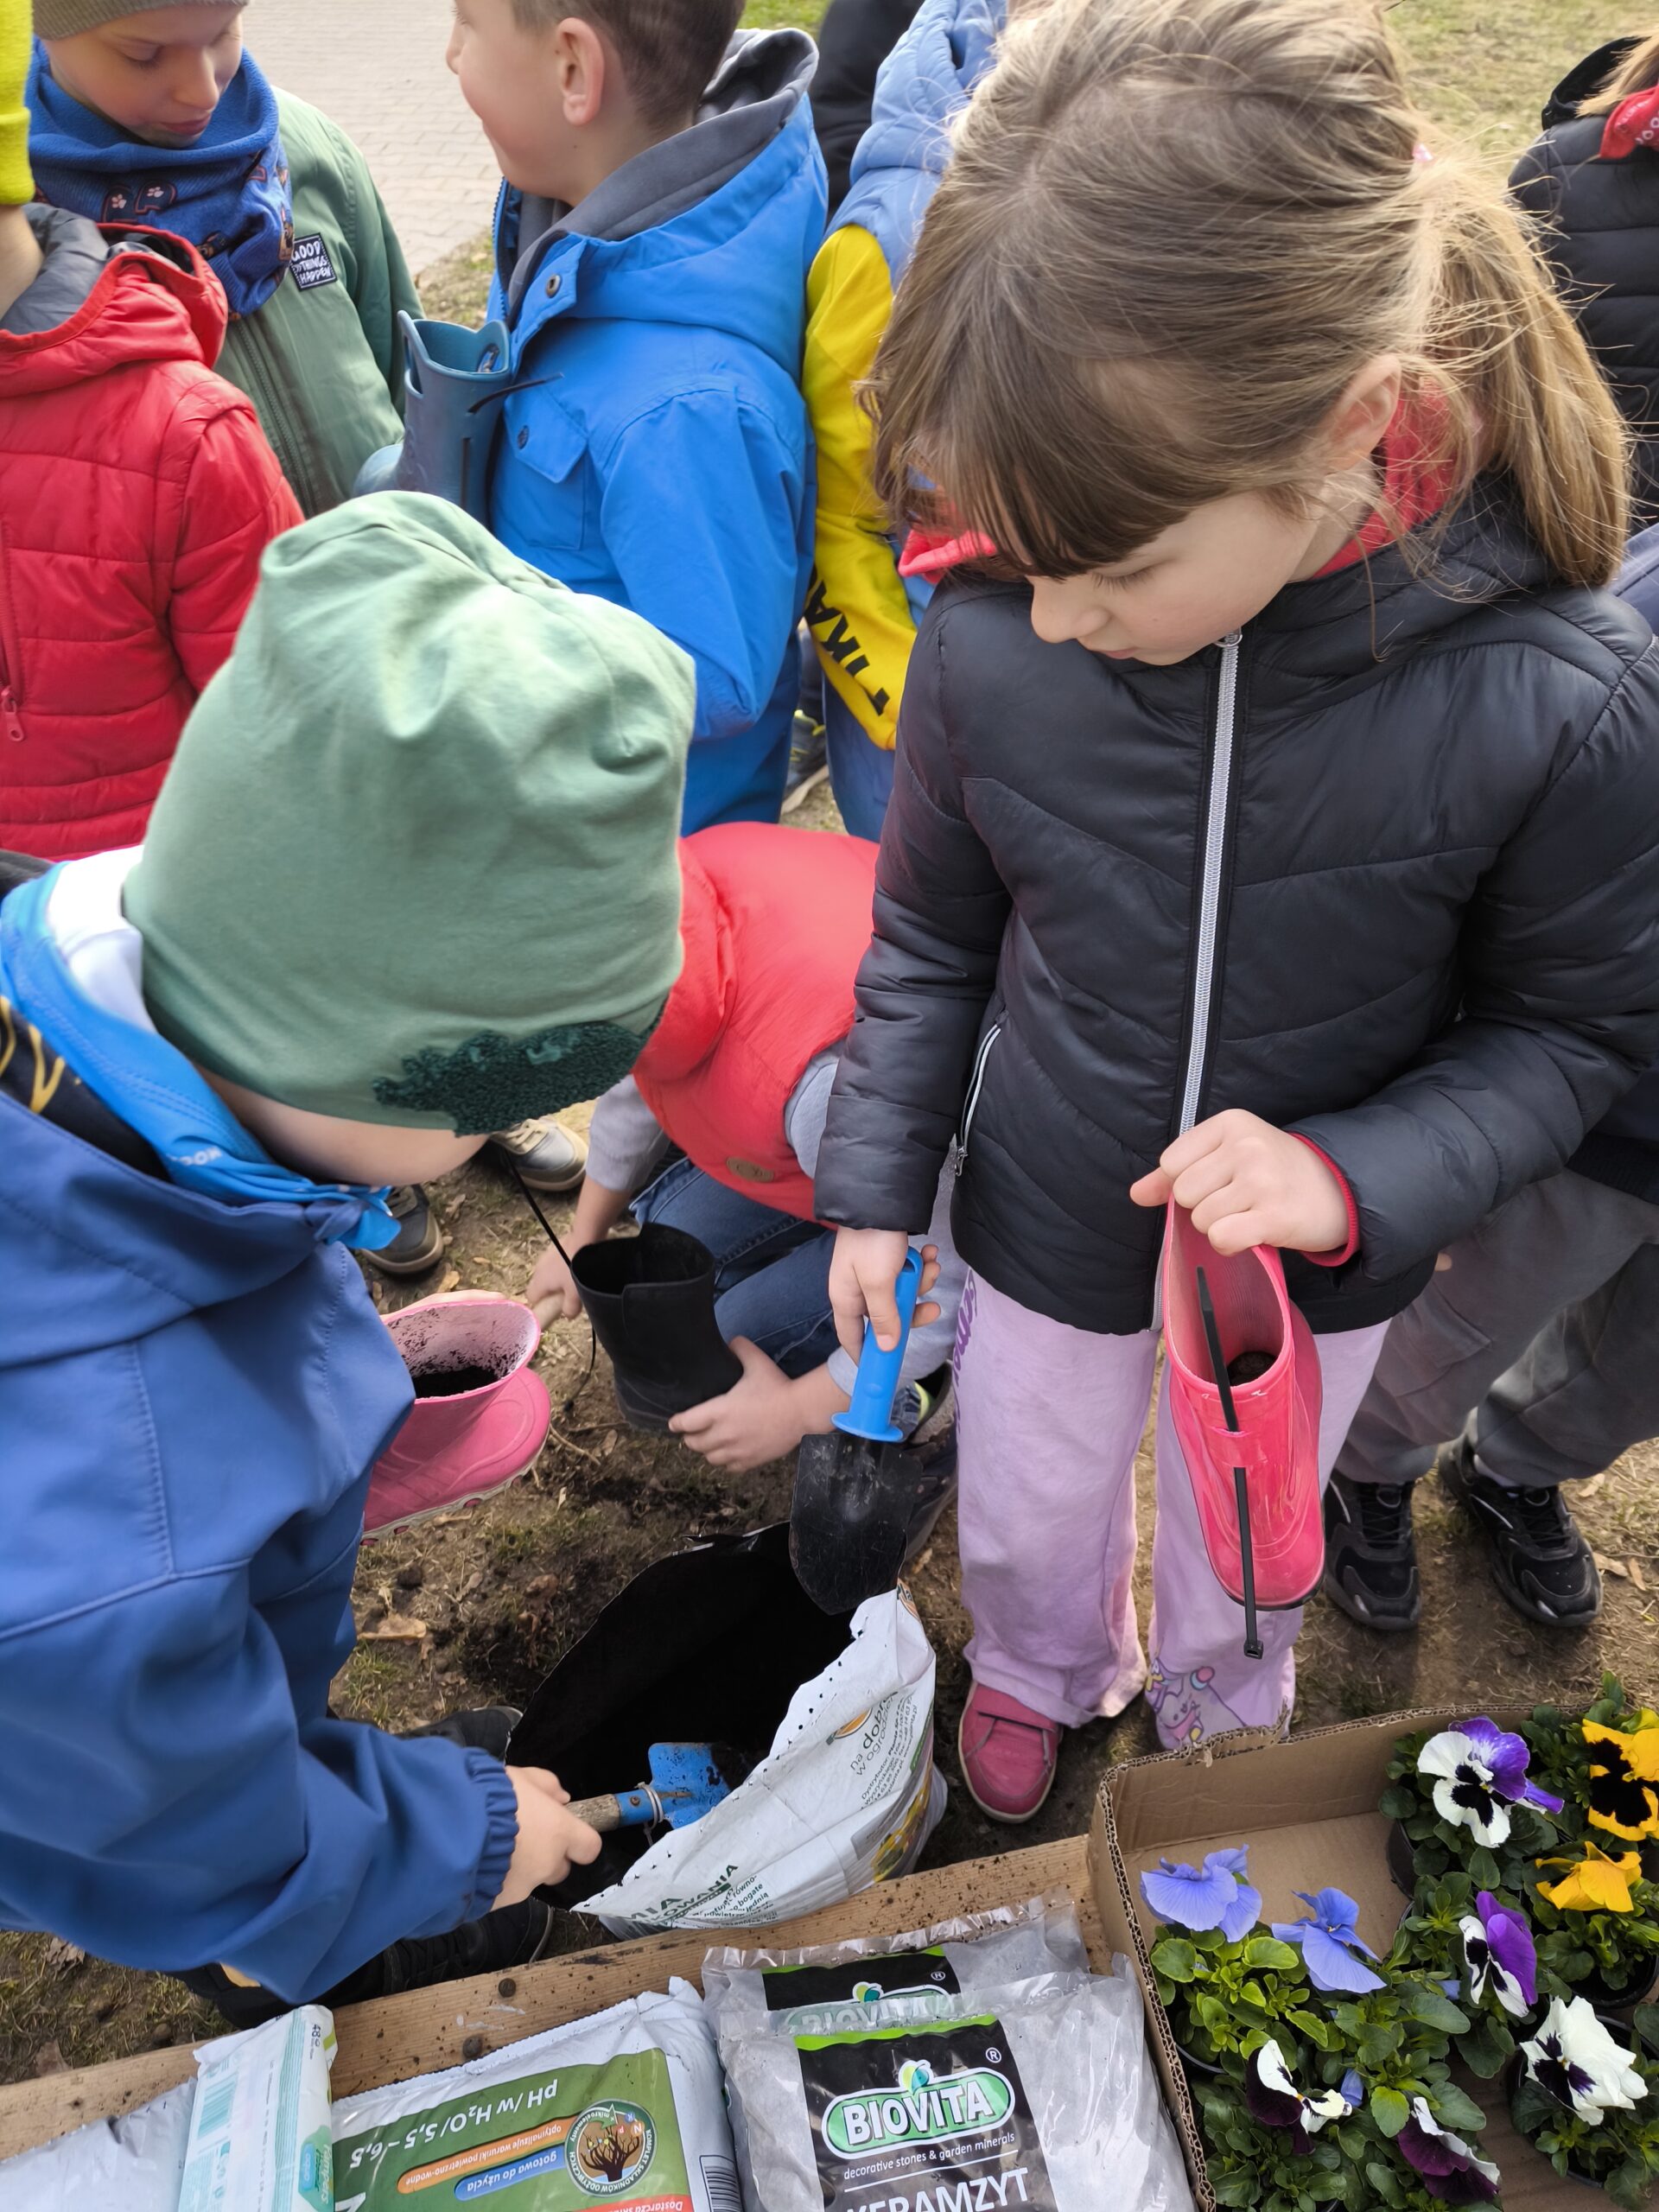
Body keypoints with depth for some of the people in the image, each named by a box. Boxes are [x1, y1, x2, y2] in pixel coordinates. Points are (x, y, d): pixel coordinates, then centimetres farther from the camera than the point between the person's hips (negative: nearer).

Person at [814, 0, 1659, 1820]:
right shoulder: (991, 646, -24)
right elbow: (929, 938, -5)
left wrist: (1353, 1176, -27)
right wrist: (874, 1183, -3)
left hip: (1313, 1265, 0)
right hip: (1047, 1231, 1)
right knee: (1024, 1513, 27)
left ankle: (1221, 1716, 63)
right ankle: (1036, 1666, 64)